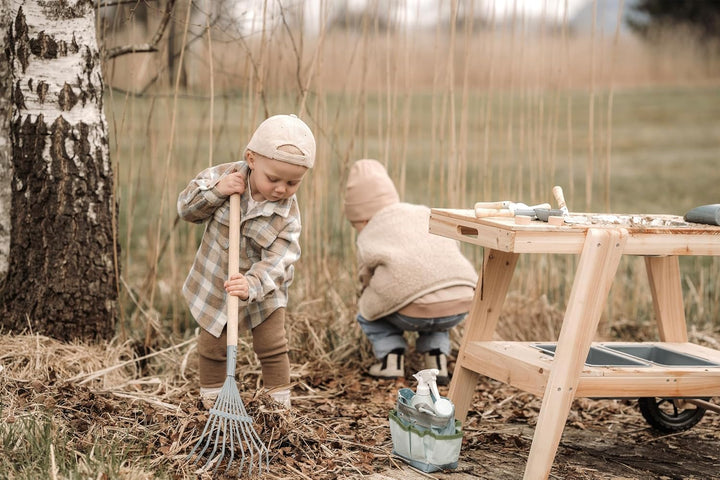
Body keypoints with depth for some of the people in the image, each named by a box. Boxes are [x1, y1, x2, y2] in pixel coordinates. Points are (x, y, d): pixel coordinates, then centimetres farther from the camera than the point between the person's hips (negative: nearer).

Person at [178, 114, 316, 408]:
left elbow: (276, 262, -28)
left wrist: (251, 286, -46)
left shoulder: (288, 215, -22)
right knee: (212, 347, 11)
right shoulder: (224, 175, -18)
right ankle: (211, 403, 30)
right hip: (213, 286, 1)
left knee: (273, 348, 5)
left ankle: (280, 405, 22)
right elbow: (185, 208, -10)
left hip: (262, 292, -1)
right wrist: (216, 191, -29)